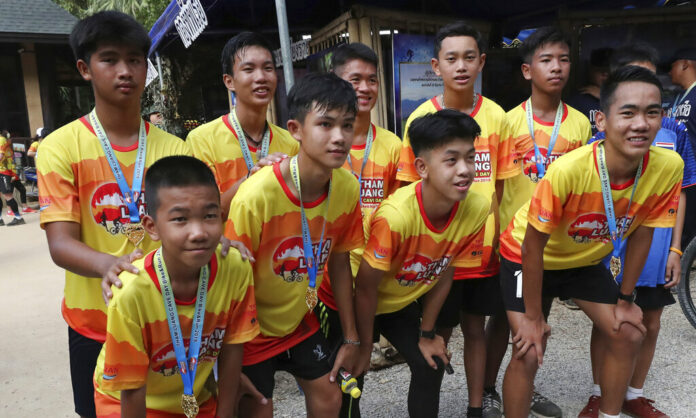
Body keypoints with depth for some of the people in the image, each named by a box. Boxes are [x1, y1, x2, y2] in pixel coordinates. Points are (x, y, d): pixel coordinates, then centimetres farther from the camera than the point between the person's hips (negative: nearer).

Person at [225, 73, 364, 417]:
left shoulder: (347, 188, -15)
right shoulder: (256, 196, -32)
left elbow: (339, 263, -2)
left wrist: (351, 338, 4)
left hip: (299, 318, 5)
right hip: (252, 329, -4)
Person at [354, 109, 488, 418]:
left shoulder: (477, 209, -22)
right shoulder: (395, 215, -38)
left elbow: (444, 274, -6)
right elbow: (365, 289, -23)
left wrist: (426, 334, 4)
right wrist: (364, 347, -8)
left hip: (403, 301, 5)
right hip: (355, 302, -4)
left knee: (431, 366, 6)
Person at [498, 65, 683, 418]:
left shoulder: (668, 167, -21)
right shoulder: (568, 170, -36)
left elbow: (641, 233, -5)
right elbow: (533, 246, -24)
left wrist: (625, 300, 3)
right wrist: (533, 317, -15)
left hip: (586, 259, 5)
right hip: (529, 259, -5)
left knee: (628, 335, 6)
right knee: (529, 353, -10)